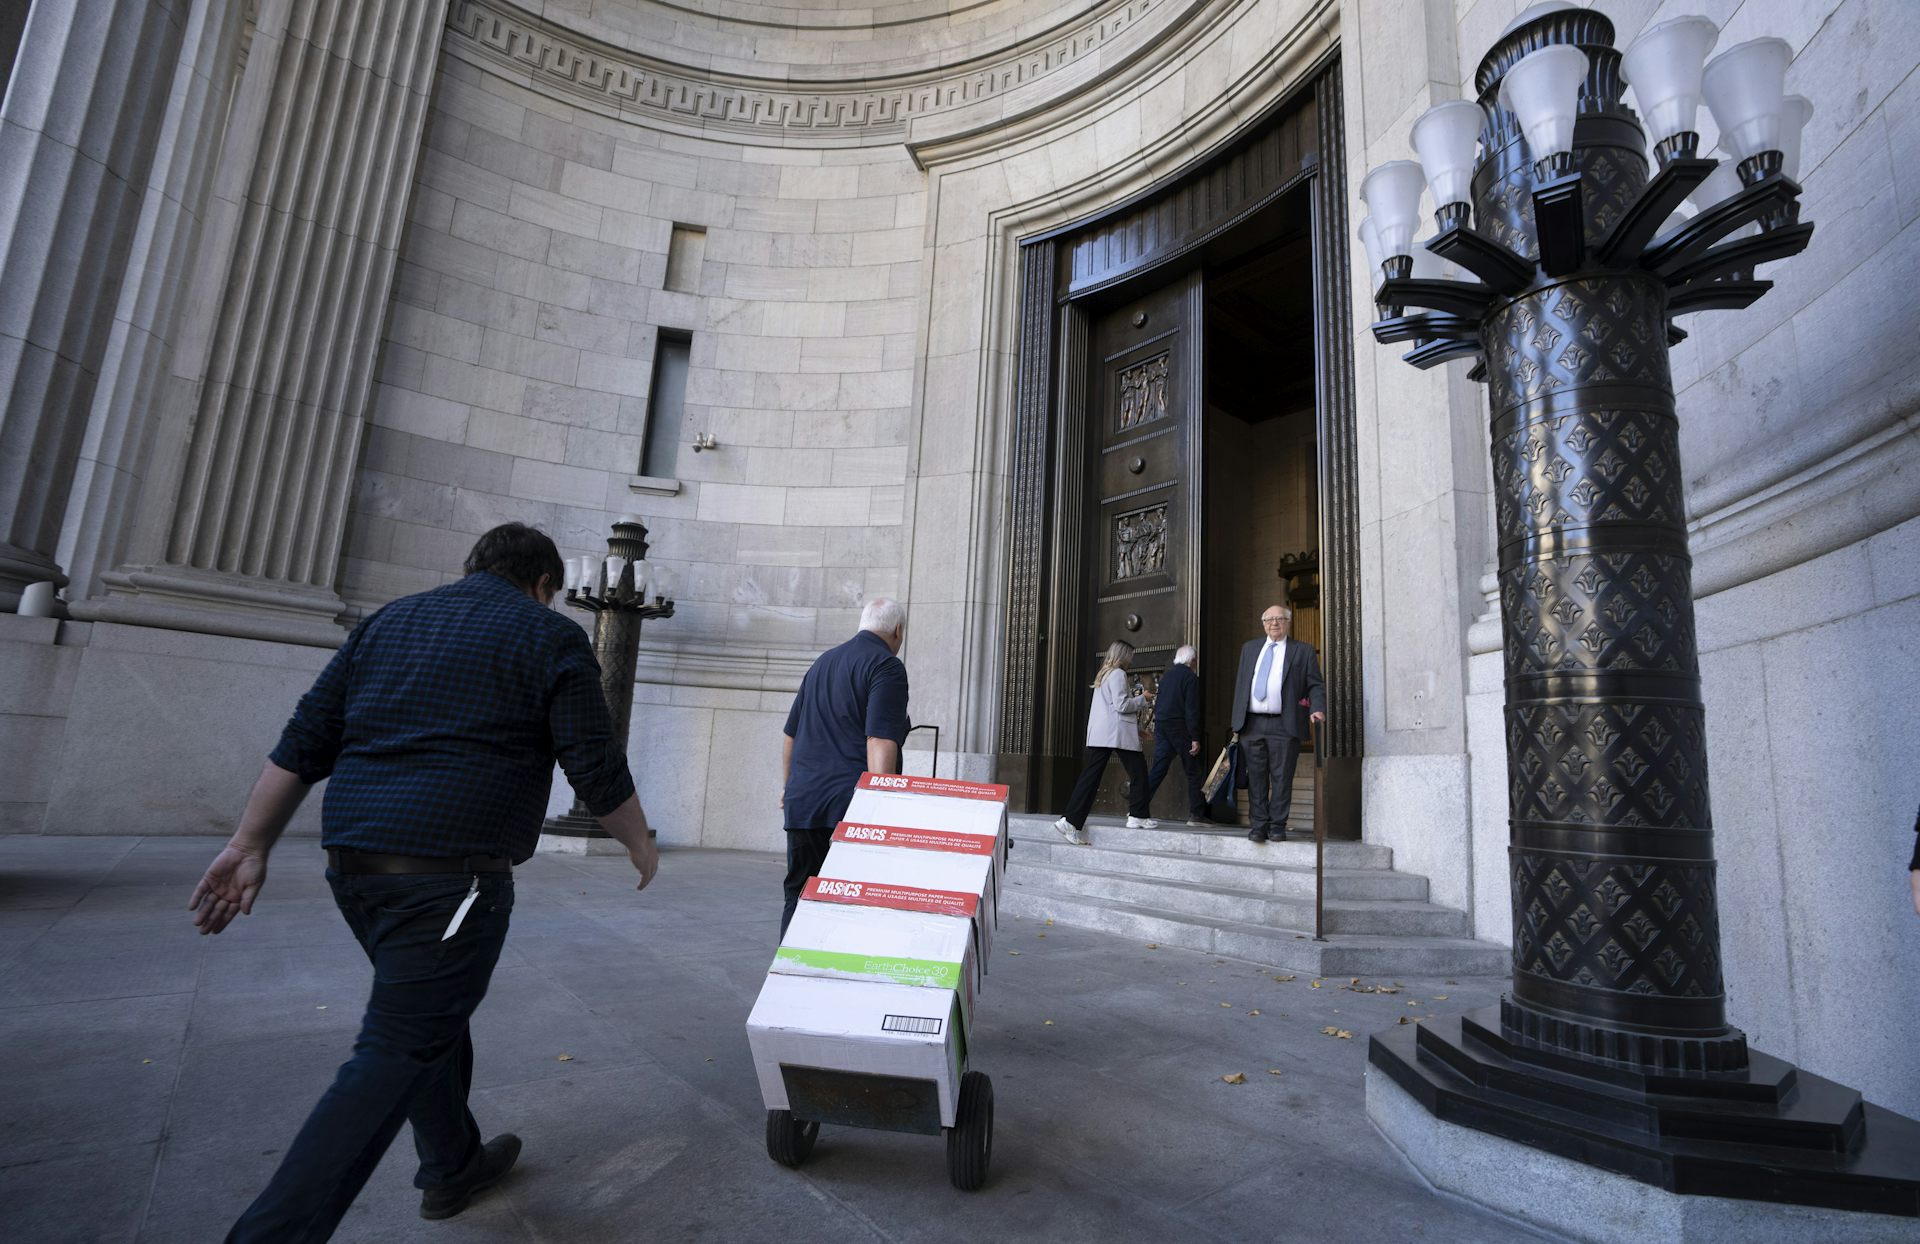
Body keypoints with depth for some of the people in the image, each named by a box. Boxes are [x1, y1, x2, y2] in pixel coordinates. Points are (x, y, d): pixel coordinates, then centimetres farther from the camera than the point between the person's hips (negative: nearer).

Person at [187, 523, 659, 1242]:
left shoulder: (390, 620, 16)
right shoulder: (549, 636, -3)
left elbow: (303, 744, 12)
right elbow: (600, 775, -5)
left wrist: (250, 846, 16)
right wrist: (639, 844, 10)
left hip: (352, 862, 8)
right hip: (449, 873, -8)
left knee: (434, 1014, 23)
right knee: (398, 1053, 1)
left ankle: (453, 1165, 40)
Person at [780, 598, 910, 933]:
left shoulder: (822, 662, 19)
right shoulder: (887, 667, -5)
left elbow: (791, 734, 25)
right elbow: (880, 742, -18)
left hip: (802, 802, 7)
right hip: (850, 804, -7)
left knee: (799, 895, 12)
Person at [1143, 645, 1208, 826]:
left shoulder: (1166, 676, 14)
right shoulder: (1191, 678, -8)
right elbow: (1192, 710, -14)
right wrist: (1195, 738, -14)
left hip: (1161, 726, 7)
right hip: (1180, 729, -7)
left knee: (1158, 770, 7)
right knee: (1193, 772, 3)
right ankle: (1196, 815, 4)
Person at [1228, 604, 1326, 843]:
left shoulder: (1303, 651, 7)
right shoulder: (1249, 648, 17)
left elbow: (1315, 685, 4)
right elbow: (1240, 684, 17)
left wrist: (1317, 708, -15)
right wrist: (1237, 720, 11)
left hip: (1284, 726, -3)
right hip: (1251, 724, 3)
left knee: (1281, 778, 0)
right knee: (1256, 779, 4)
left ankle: (1277, 826, 10)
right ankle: (1258, 826, 10)